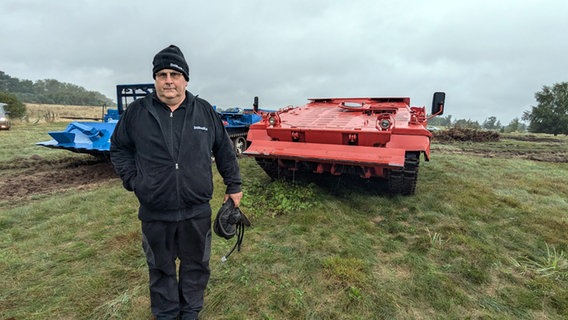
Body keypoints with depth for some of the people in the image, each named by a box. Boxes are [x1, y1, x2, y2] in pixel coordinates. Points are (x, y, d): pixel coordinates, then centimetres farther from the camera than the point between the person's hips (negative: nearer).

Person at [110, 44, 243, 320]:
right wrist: (132, 181, -1)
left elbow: (224, 150, 6)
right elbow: (119, 148, 11)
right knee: (161, 267, 19)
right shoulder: (136, 112, -3)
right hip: (154, 213, 0)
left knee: (196, 265, 17)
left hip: (197, 211, 1)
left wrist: (233, 186, 7)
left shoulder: (205, 112, -2)